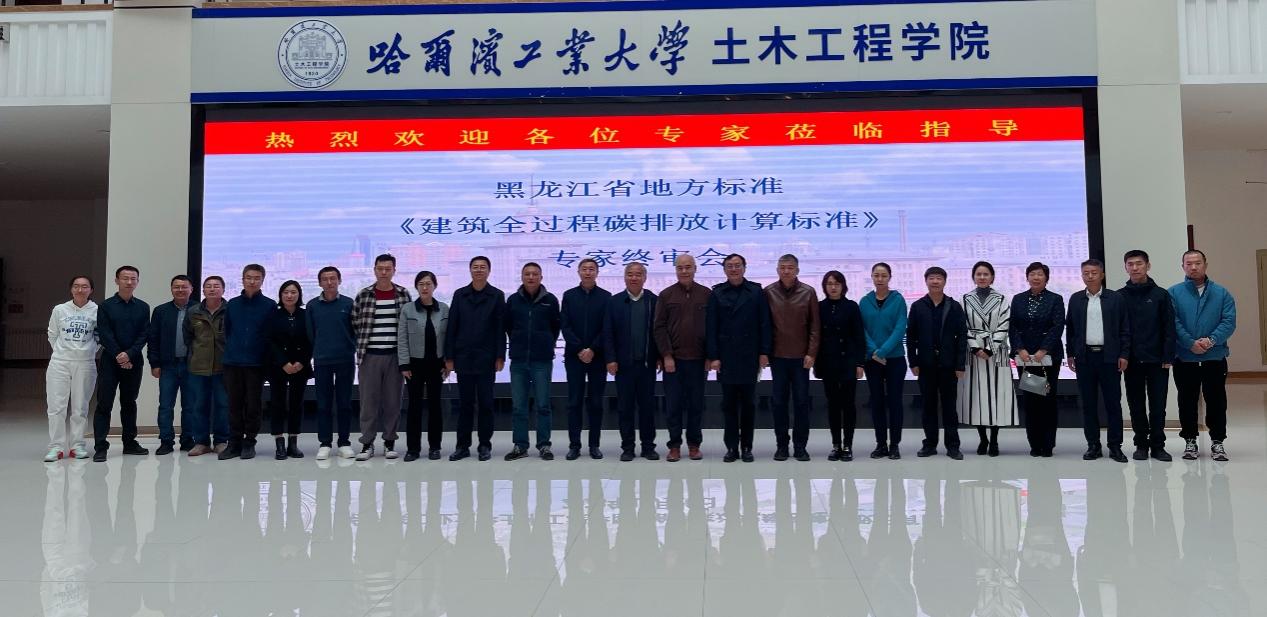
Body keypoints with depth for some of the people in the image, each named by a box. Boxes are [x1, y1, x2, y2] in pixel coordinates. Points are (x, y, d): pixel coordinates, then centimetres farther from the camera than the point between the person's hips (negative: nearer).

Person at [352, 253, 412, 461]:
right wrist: (362, 344, 6)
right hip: (370, 355, -1)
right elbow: (355, 323, 8)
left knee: (393, 401, 6)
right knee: (368, 400, 2)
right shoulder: (363, 295, 1)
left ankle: (390, 442, 16)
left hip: (395, 355, 1)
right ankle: (367, 443, 9)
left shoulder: (403, 294, 3)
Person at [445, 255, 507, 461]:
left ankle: (485, 445, 12)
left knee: (485, 403, 4)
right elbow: (452, 327, 5)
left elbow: (501, 328, -1)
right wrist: (448, 357, 1)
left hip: (486, 359, -2)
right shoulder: (460, 295, 7)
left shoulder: (497, 296, 1)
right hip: (463, 358, 2)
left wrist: (500, 357, -7)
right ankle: (463, 446, 13)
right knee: (465, 403, 7)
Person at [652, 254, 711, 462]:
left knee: (696, 404, 6)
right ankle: (675, 445, 12)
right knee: (673, 404, 4)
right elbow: (659, 327, 1)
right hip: (673, 359, 0)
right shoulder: (666, 295, 3)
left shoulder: (707, 294, 4)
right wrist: (666, 355, -7)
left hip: (697, 359, 0)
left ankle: (694, 444, 18)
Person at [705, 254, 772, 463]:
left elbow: (765, 324, 2)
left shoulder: (756, 292, 4)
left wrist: (764, 352, -4)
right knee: (729, 404, 4)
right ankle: (732, 447, 11)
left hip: (749, 357, 0)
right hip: (726, 358, 0)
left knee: (748, 404, 6)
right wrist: (713, 356, -4)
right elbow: (711, 327, 2)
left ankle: (746, 447, 14)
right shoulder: (717, 293, 5)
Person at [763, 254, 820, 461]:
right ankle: (781, 445, 14)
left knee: (802, 401, 4)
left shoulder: (808, 292, 0)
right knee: (778, 401, 5)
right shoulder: (768, 292, 1)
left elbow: (814, 326, 0)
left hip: (801, 356, 0)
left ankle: (800, 445, 13)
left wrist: (811, 353, -6)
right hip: (777, 355, 1)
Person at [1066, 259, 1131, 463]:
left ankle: (1115, 446, 7)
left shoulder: (1115, 298, 3)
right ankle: (1093, 445, 12)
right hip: (1084, 357, 2)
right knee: (1088, 403, 5)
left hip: (1109, 356, -2)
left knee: (1113, 402, 1)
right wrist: (1071, 354, 6)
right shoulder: (1076, 299, 9)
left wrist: (1123, 355, -4)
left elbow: (1124, 329, 2)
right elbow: (1070, 328, 11)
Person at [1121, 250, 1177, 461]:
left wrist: (1168, 357, -7)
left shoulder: (1161, 295, 3)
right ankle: (1141, 444, 16)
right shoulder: (1119, 297, 4)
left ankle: (1158, 445, 12)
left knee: (1158, 405, 3)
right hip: (1132, 361, 1)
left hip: (1157, 360, -1)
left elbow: (1169, 328, 0)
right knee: (1136, 405, 6)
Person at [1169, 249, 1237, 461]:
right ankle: (1190, 440, 19)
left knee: (1216, 400, 4)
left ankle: (1217, 441, 15)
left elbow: (1229, 322, -4)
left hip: (1215, 358, 0)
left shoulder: (1221, 293, 4)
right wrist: (1191, 343, -18)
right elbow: (1173, 323, -7)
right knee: (1187, 401, 8)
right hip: (1184, 359, 0)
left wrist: (1211, 340, -19)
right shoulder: (1174, 293, 1)